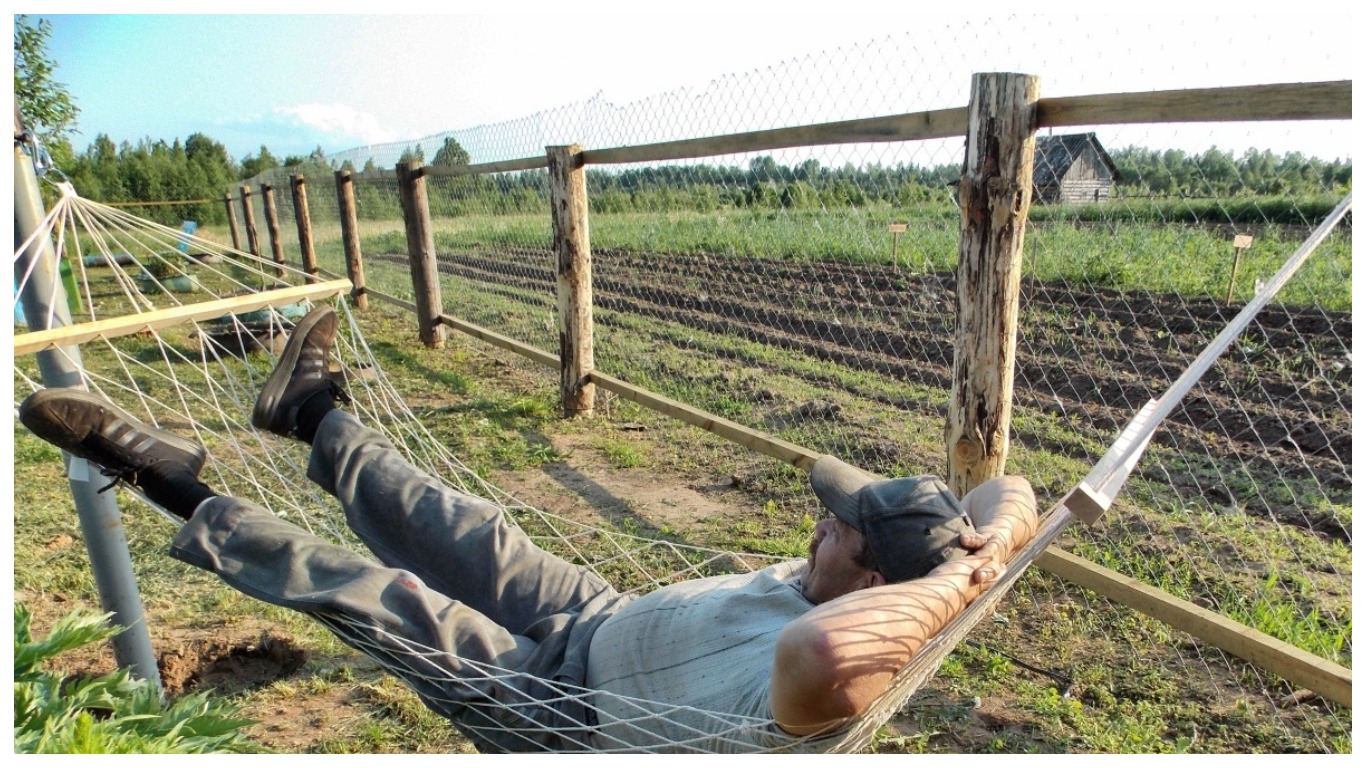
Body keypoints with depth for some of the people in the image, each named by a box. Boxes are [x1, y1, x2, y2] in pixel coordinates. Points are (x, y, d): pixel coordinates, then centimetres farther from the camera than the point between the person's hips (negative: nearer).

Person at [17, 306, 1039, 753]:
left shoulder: (805, 692, -39)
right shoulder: (886, 594, -14)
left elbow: (815, 653, -64)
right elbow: (1011, 495, -5)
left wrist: (951, 580, -50)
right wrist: (982, 547, -26)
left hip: (564, 710, -7)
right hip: (608, 620, 7)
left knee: (383, 595, -6)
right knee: (467, 534, 10)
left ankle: (176, 482, 13)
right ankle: (317, 416, 32)